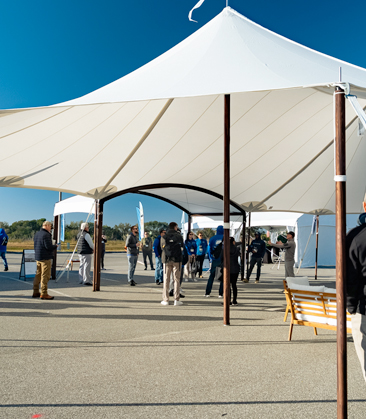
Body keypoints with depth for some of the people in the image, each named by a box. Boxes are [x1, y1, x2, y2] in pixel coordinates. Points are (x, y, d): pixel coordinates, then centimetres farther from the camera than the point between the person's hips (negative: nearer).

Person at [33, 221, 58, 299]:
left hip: (38, 257, 9)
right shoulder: (46, 235, -16)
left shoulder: (37, 234, 14)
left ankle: (35, 292, 21)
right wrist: (55, 246, -3)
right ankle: (44, 294, -4)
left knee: (38, 274, 15)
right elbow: (49, 247, -21)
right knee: (45, 275, -5)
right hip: (45, 257, -9)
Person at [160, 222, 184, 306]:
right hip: (177, 260, -1)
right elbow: (182, 247, 8)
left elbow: (161, 248, 7)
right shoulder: (179, 236, -2)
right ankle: (176, 300, 3)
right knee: (177, 279, 5)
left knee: (166, 279, 7)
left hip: (167, 260, 1)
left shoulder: (164, 237, 0)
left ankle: (165, 300, 7)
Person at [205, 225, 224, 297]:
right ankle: (220, 294, 5)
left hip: (214, 260, 1)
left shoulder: (212, 239, 2)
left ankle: (207, 293, 10)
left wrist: (211, 258, 12)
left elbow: (209, 249, 4)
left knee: (211, 276, 11)